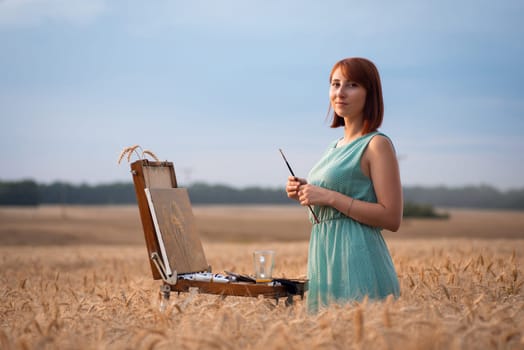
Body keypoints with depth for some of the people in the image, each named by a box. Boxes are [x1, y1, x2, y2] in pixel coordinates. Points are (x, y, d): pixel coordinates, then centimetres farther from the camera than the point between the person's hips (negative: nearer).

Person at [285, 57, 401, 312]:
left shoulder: (377, 145, -7)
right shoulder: (335, 147, 16)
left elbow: (391, 219, -15)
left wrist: (330, 197, -17)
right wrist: (305, 194, 5)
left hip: (357, 264, -8)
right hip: (325, 262, 8)